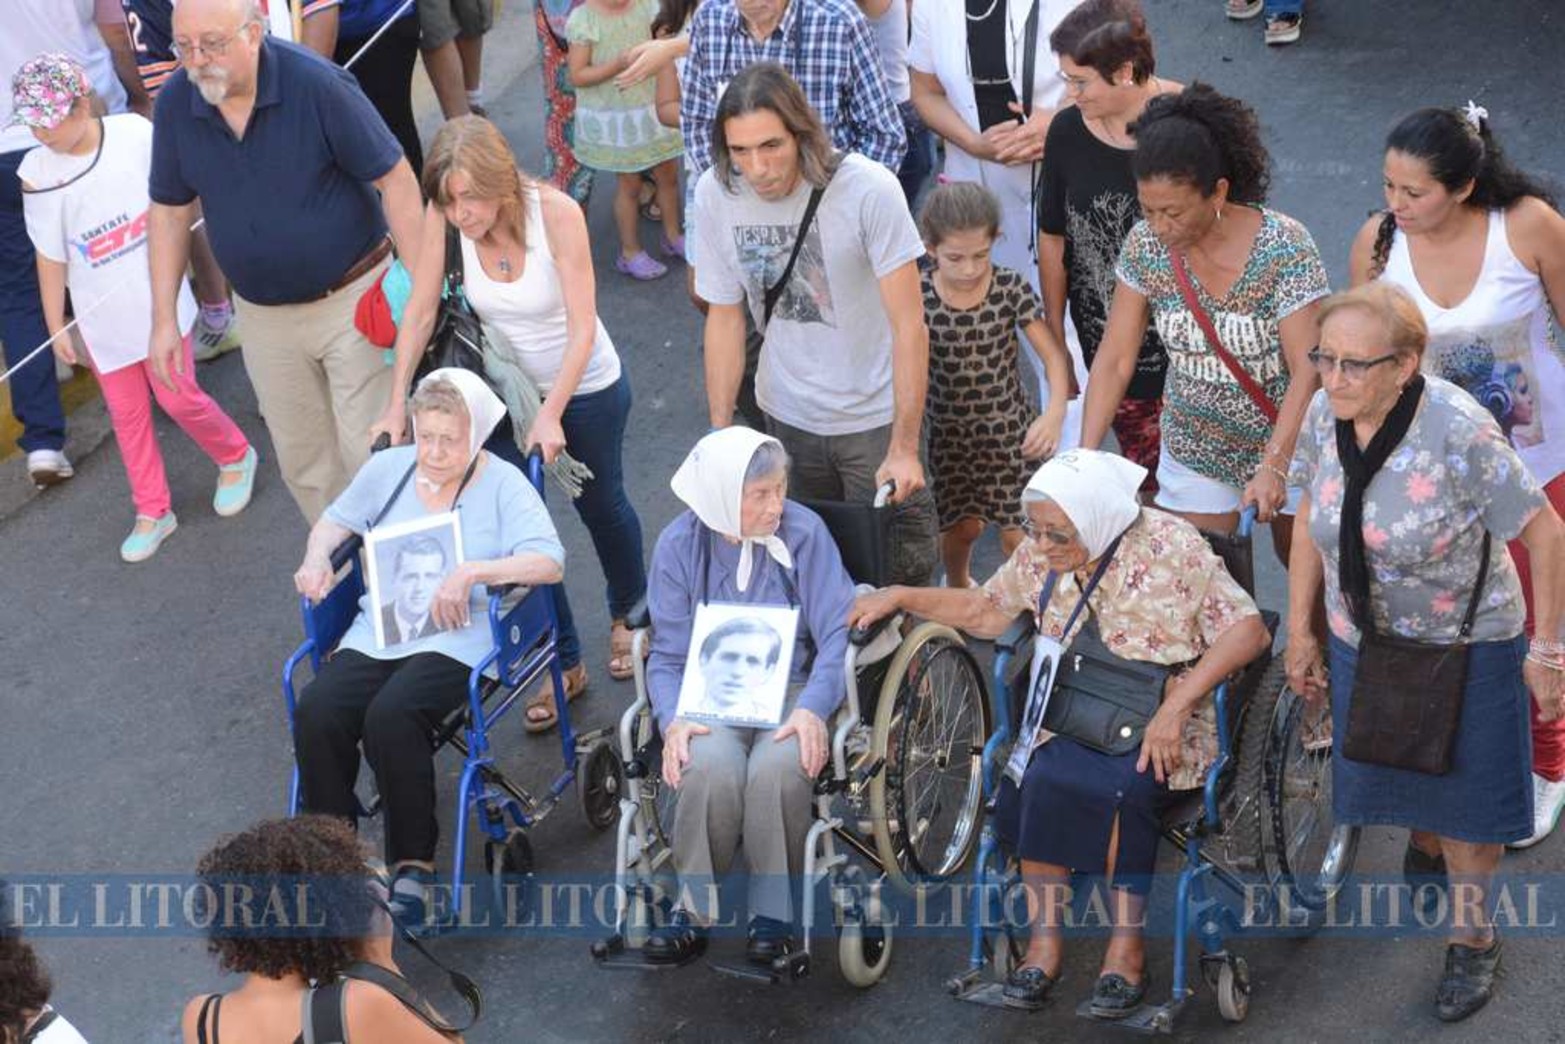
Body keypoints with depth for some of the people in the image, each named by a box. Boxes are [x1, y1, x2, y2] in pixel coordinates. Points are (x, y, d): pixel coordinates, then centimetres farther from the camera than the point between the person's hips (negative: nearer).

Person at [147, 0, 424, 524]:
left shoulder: (317, 83, -22)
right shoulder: (175, 102, -8)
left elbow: (394, 179, -16)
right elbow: (170, 210, 4)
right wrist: (164, 318, 2)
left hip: (352, 298, -4)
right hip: (264, 316, 5)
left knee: (372, 450, -2)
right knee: (302, 461, 15)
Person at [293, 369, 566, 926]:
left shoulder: (503, 484, -1)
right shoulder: (387, 468, 13)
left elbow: (548, 562, -14)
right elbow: (337, 519, 28)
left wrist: (472, 572, -24)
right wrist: (316, 558, 7)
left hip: (456, 640, -5)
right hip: (377, 632, 5)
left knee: (390, 716, -32)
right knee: (316, 712, -23)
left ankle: (413, 865, -18)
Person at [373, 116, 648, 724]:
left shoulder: (556, 212, -30)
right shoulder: (444, 218, -21)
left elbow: (583, 328, -28)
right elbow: (420, 312, -15)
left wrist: (551, 414, -35)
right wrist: (396, 404, -20)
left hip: (585, 387, -2)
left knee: (601, 507, 18)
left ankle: (628, 615, 48)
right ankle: (564, 663, 18)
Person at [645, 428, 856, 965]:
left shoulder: (804, 532, -6)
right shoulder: (679, 545, -2)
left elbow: (838, 633, -6)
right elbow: (668, 655, 2)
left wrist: (813, 709, -22)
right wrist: (673, 721, -17)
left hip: (792, 689, -1)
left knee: (776, 768, -34)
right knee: (709, 765, -33)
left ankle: (774, 913, -12)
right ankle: (694, 910, -13)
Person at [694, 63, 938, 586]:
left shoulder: (868, 189, -23)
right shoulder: (715, 195, -10)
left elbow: (909, 327, -20)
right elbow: (725, 318, 0)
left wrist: (904, 448, -21)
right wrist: (720, 436, -3)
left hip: (874, 416, -3)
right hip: (788, 416, 3)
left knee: (897, 570, 0)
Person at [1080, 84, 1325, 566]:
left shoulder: (1284, 248, -25)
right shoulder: (1146, 245, -13)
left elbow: (1307, 370, -25)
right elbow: (1114, 361, -8)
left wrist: (1274, 466, -32)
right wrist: (1085, 455, -16)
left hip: (1287, 440, -3)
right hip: (1196, 451, 3)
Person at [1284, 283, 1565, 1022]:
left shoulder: (1460, 433, -32)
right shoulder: (1325, 414, -16)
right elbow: (1312, 516, 1)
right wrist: (1299, 628, 5)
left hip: (1465, 648, -4)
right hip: (1363, 637, 5)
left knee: (1465, 795, 9)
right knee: (1393, 773, 23)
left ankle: (1472, 938, 31)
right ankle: (1424, 849, 56)